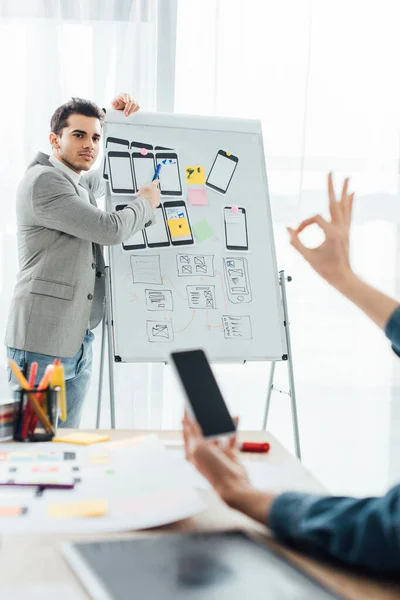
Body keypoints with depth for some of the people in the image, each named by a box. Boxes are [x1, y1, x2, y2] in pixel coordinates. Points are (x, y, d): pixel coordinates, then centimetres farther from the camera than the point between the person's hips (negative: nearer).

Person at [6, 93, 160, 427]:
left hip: (79, 343, 9)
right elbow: (111, 229, -17)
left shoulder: (82, 186, 18)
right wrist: (146, 202, 2)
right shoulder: (43, 181, -10)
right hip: (41, 343, -9)